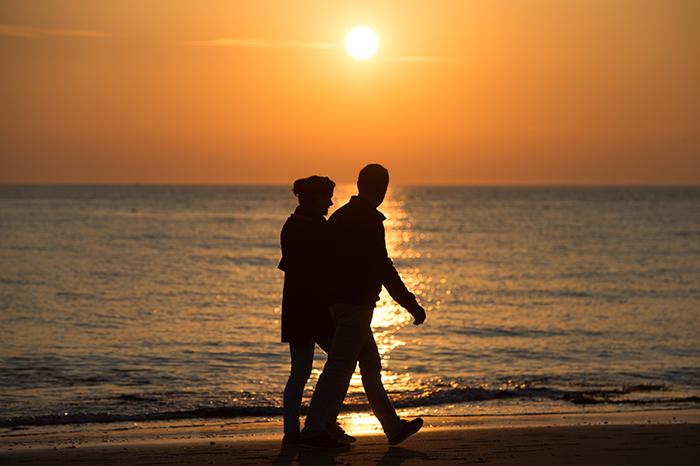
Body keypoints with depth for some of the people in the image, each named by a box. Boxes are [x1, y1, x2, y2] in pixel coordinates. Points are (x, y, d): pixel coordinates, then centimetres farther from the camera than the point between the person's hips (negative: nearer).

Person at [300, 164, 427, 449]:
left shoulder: (339, 217, 12)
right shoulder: (369, 221, -15)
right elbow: (383, 267, -18)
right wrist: (412, 306, -13)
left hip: (339, 300, 9)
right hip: (357, 303, -9)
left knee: (371, 365, 15)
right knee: (340, 367, -7)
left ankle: (394, 428, 23)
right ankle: (313, 430, -7)